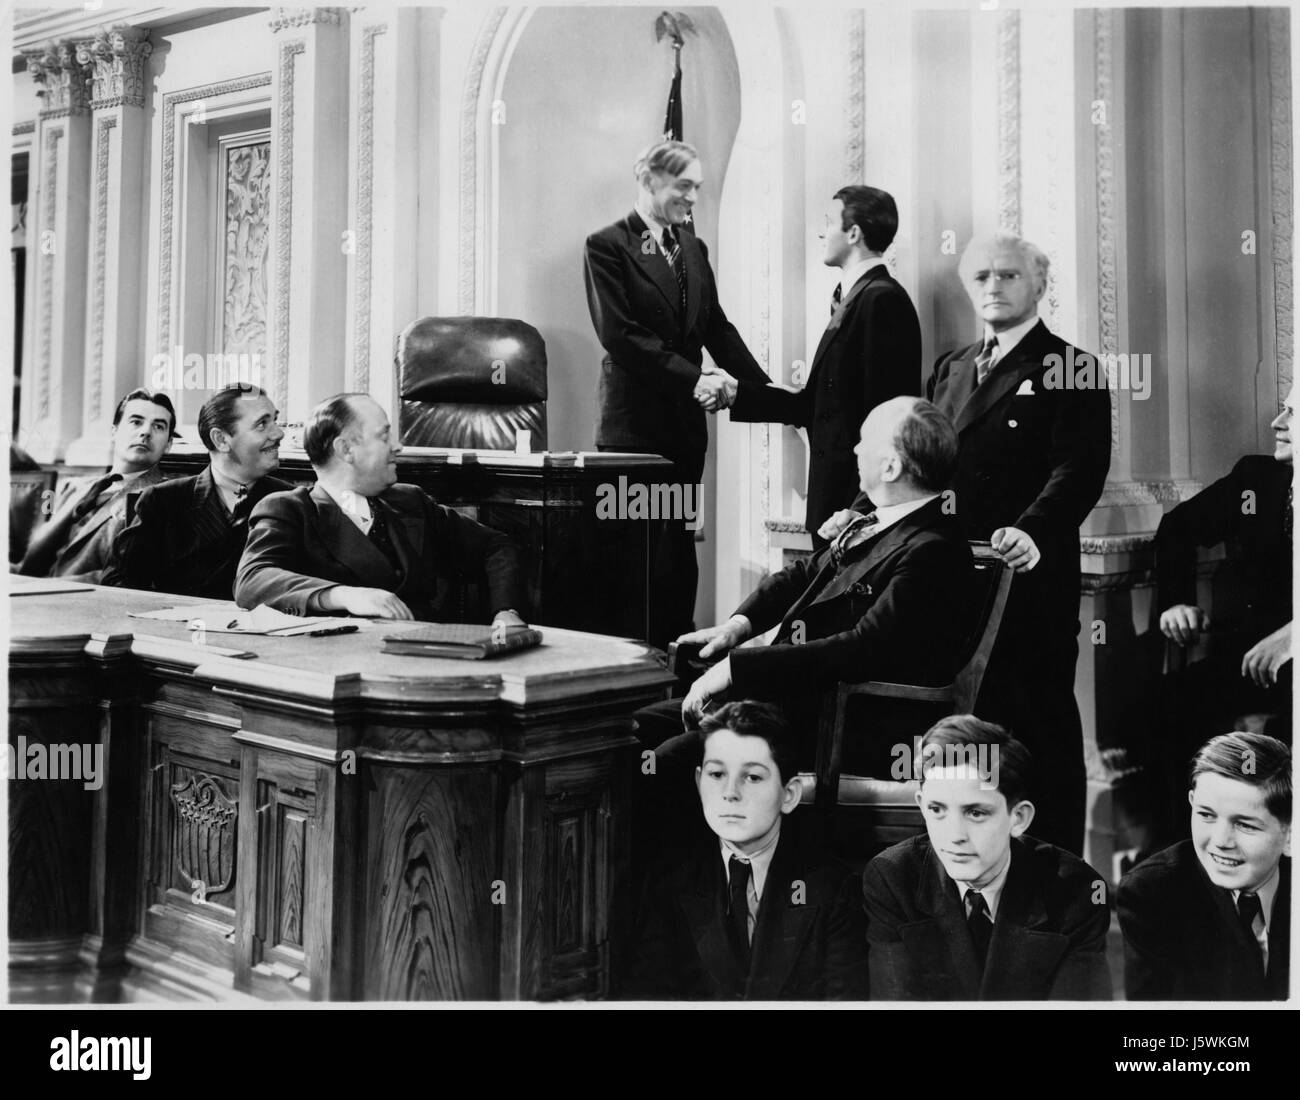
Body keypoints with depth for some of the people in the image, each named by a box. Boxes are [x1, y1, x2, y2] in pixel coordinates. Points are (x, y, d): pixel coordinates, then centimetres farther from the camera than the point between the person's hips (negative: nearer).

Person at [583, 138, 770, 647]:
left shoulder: (693, 248, 15)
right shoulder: (607, 247, -5)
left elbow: (716, 326, 12)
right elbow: (620, 335, -14)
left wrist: (768, 388, -1)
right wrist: (693, 377, -18)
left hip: (685, 420, 6)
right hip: (635, 423, -6)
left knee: (680, 553, 7)